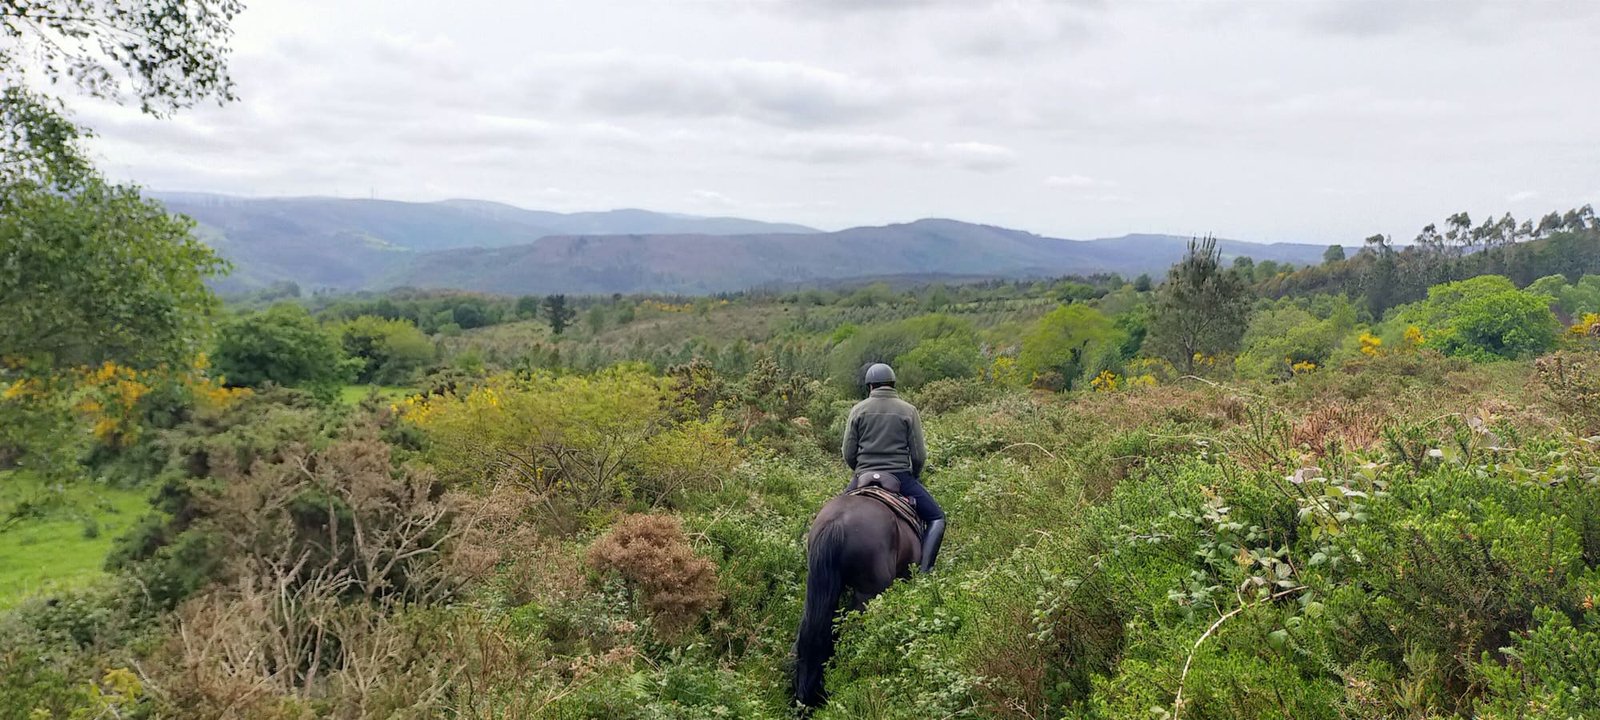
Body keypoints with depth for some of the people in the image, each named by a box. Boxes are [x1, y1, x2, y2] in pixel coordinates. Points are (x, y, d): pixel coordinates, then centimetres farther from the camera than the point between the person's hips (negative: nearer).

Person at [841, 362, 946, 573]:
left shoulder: (858, 410, 5)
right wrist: (914, 477, 17)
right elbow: (919, 456, -1)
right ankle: (924, 570, -10)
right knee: (936, 518, 8)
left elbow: (848, 455, 3)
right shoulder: (908, 410, 2)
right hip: (901, 476, -2)